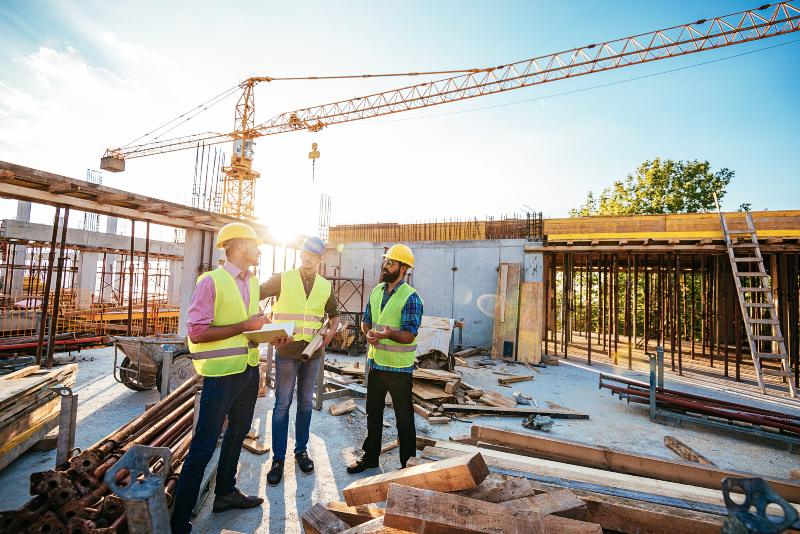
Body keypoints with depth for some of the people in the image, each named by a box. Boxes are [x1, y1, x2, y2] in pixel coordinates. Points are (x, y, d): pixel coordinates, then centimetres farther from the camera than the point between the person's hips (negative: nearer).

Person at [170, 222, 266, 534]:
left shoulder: (252, 283, 7)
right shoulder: (211, 281, -15)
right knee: (203, 446, 2)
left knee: (237, 433, 22)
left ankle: (225, 493, 42)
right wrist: (245, 326, -23)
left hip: (249, 370, 8)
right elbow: (197, 333, -20)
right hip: (221, 373, -8)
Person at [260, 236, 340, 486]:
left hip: (314, 353, 3)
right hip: (286, 351, -3)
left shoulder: (325, 286, 6)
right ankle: (278, 459, 19)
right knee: (282, 404, 4)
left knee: (305, 403, 14)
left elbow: (334, 316, 17)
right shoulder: (282, 279, -4)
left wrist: (331, 332, -5)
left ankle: (301, 451, 31)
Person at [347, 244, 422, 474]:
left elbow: (410, 335, -20)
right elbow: (366, 320, 12)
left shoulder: (410, 297, -15)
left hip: (399, 368, -6)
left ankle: (408, 463, 28)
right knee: (373, 413, 20)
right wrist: (369, 332, -10)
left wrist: (390, 334, -39)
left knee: (404, 418, 9)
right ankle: (370, 456, 39)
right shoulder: (376, 291, 6)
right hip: (375, 362, 7)